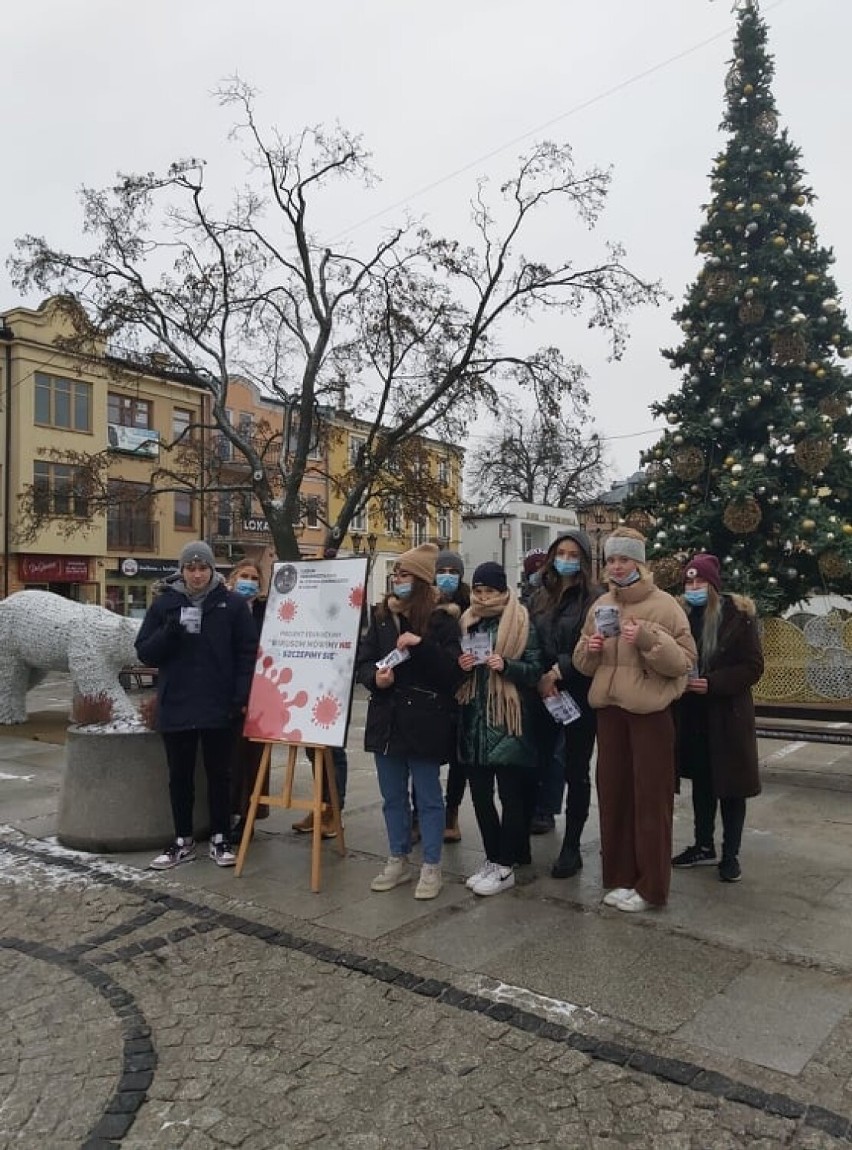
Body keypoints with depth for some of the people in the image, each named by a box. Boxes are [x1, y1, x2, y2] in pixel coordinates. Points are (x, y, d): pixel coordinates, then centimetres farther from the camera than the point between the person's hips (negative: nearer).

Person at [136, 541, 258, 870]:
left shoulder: (232, 604, -1)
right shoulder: (164, 603, 4)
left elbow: (248, 652, -2)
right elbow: (144, 653, 3)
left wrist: (242, 696, -11)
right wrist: (169, 631, -16)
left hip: (218, 706, -2)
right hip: (175, 706, 2)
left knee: (218, 773, 9)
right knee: (180, 776, 11)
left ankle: (220, 838, 22)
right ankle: (183, 841, 24)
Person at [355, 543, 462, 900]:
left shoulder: (441, 619, -7)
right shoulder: (381, 615, 7)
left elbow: (452, 670, -14)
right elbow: (362, 662, 6)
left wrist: (421, 644, -26)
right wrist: (374, 677, -15)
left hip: (424, 721, -5)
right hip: (386, 719, 5)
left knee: (428, 797, 7)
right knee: (392, 796, 16)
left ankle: (431, 867, 19)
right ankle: (397, 861, 30)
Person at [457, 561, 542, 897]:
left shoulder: (521, 622, -3)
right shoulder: (468, 622, 11)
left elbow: (535, 669, -5)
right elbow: (456, 666, 18)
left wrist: (505, 665, -21)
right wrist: (461, 665, -4)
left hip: (508, 720, -5)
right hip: (475, 719, 5)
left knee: (510, 794, 2)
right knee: (479, 793, 9)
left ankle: (505, 867, 12)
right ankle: (492, 858, 23)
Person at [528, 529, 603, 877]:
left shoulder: (595, 599, -4)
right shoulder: (539, 599, 11)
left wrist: (557, 673, -15)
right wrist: (539, 680, -6)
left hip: (579, 697, -4)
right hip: (541, 696, 4)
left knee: (576, 772, 6)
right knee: (537, 766, 3)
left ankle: (571, 848, 17)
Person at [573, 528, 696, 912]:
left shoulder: (664, 605, -7)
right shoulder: (600, 607, 9)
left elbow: (685, 661, -10)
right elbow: (584, 664, 16)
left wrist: (648, 638, -23)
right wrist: (590, 649, -6)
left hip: (650, 710, -5)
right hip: (609, 708, 5)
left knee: (650, 798, 2)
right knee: (613, 793, 10)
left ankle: (650, 885, 14)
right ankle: (619, 877, 24)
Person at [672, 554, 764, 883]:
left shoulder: (738, 615, -10)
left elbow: (753, 667, -10)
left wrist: (712, 683, -20)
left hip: (728, 714, -4)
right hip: (692, 714, 4)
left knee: (730, 784, 6)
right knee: (701, 780, 15)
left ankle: (730, 854, 19)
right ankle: (704, 846, 29)